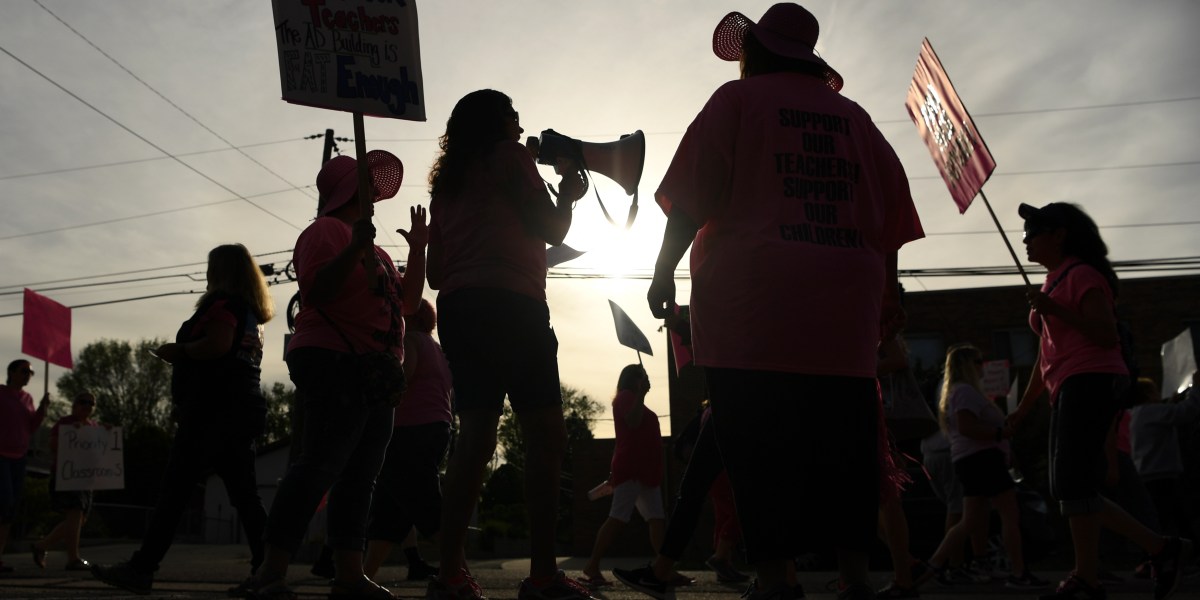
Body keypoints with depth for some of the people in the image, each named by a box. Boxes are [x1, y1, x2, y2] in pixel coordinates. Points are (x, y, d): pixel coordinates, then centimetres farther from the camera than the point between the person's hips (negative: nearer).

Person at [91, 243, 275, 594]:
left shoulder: (223, 302, -4)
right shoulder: (253, 313, 23)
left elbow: (217, 344, -20)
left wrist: (177, 350, -5)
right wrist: (183, 356, 26)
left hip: (214, 409, -9)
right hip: (244, 409, 9)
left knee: (174, 491, -9)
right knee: (244, 495, 5)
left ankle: (140, 569, -9)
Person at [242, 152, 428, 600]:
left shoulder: (372, 244, 25)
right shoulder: (326, 230, 0)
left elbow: (407, 303, 23)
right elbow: (315, 290, -15)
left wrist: (417, 250, 18)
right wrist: (354, 248, -24)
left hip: (375, 374, 9)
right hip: (334, 363, -9)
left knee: (359, 477, 3)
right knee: (320, 463, -18)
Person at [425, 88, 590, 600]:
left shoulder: (446, 182, 25)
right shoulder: (509, 156, 6)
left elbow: (435, 272, 19)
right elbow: (552, 230, 2)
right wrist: (569, 192, 20)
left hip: (457, 309, 8)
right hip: (510, 306, -7)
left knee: (476, 436, 1)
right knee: (546, 434, -9)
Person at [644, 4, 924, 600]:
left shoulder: (737, 99, 8)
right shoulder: (853, 116, 20)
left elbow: (689, 202, -2)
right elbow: (890, 214, 18)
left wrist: (664, 273, 3)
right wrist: (887, 291, 22)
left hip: (751, 304, -4)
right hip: (843, 310, 4)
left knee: (757, 447, -3)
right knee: (843, 444, 7)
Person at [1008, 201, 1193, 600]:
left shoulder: (1082, 275, -6)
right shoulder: (1052, 283, 22)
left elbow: (1108, 336, -16)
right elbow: (1046, 355, 24)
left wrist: (1054, 310, -20)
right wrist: (1024, 407, 23)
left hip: (1091, 383, -10)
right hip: (1068, 389, 10)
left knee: (1073, 484, -12)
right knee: (1071, 489, 7)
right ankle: (1162, 549, 12)